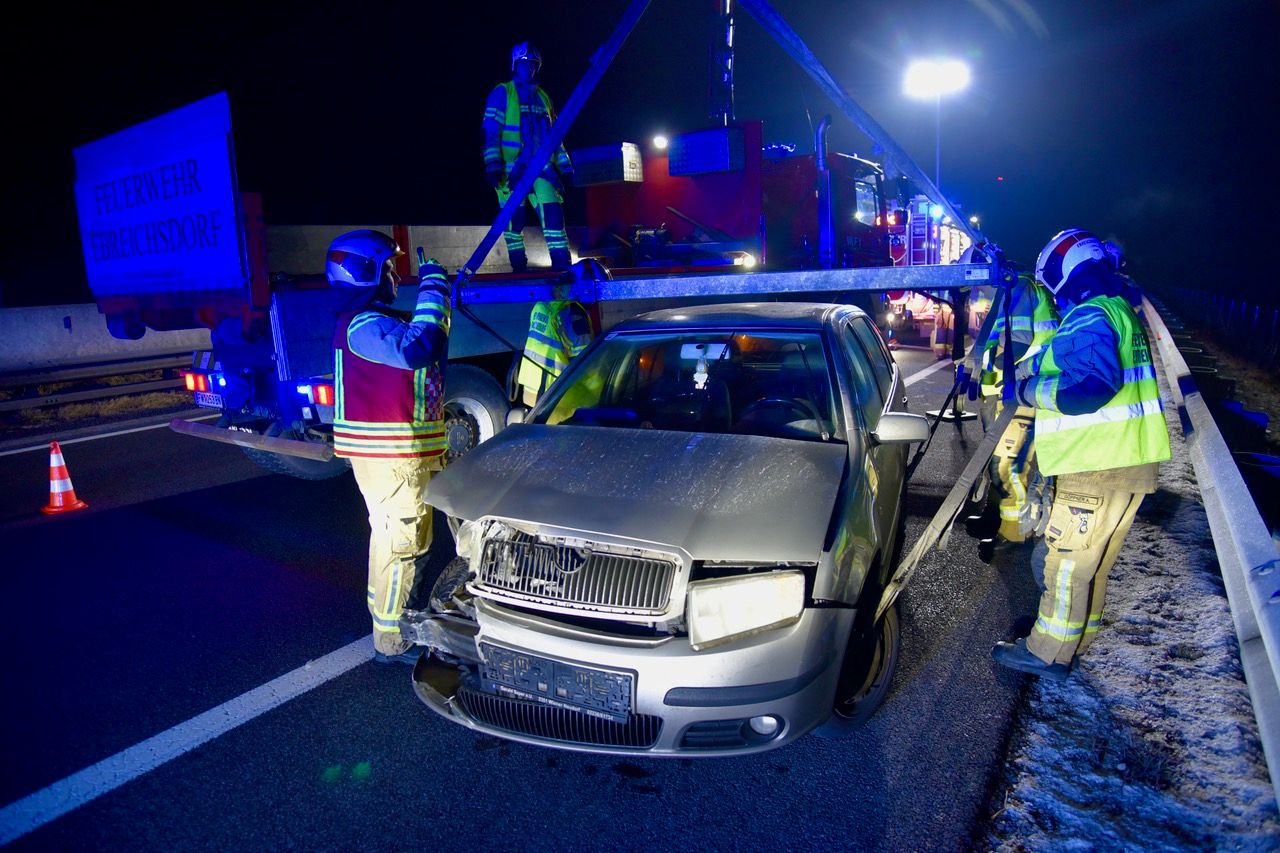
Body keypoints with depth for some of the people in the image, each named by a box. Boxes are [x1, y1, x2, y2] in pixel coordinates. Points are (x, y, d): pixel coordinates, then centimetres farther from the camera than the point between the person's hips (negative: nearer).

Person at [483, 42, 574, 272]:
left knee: (552, 210, -11)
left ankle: (561, 262, -12)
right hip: (511, 169, -3)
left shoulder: (542, 97, 20)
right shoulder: (501, 93, 4)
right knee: (514, 217, -2)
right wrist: (492, 166, -13)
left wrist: (564, 166, 16)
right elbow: (491, 132, -3)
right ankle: (518, 266, 8)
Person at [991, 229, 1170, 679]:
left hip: (1098, 467, -10)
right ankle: (1074, 641, 33)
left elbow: (1094, 384, -29)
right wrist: (1033, 367, 17)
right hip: (1131, 462, 10)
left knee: (1067, 561, 0)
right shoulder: (1120, 310, 17)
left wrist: (1033, 390, -16)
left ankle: (1048, 653, 12)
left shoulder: (1087, 317, -16)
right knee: (1092, 562, 19)